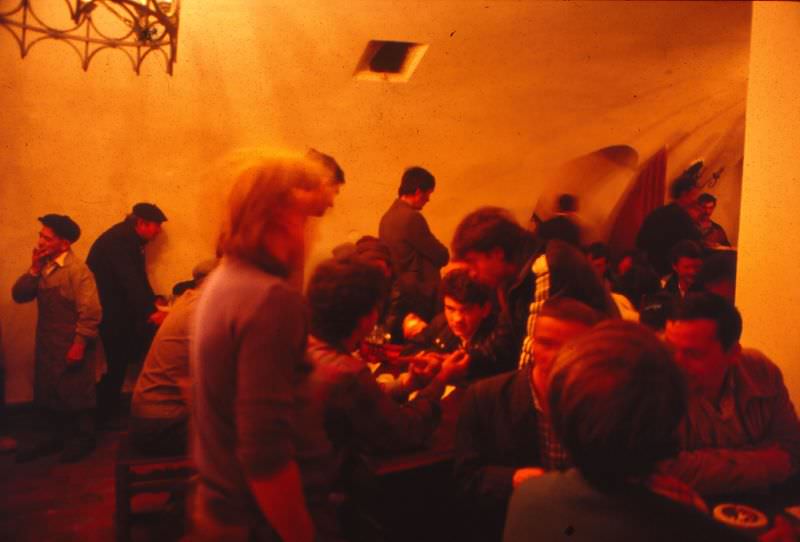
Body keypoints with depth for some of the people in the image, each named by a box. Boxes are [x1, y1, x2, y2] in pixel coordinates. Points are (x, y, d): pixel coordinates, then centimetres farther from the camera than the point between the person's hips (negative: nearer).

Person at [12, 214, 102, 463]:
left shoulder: (77, 269, -17)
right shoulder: (44, 265, 6)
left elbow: (90, 312, -20)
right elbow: (19, 295, 2)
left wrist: (79, 345, -20)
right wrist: (34, 269, -10)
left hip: (71, 346, -7)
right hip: (47, 344, 8)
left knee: (76, 395, 5)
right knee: (47, 395, 16)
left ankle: (83, 439, 23)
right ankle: (60, 436, 34)